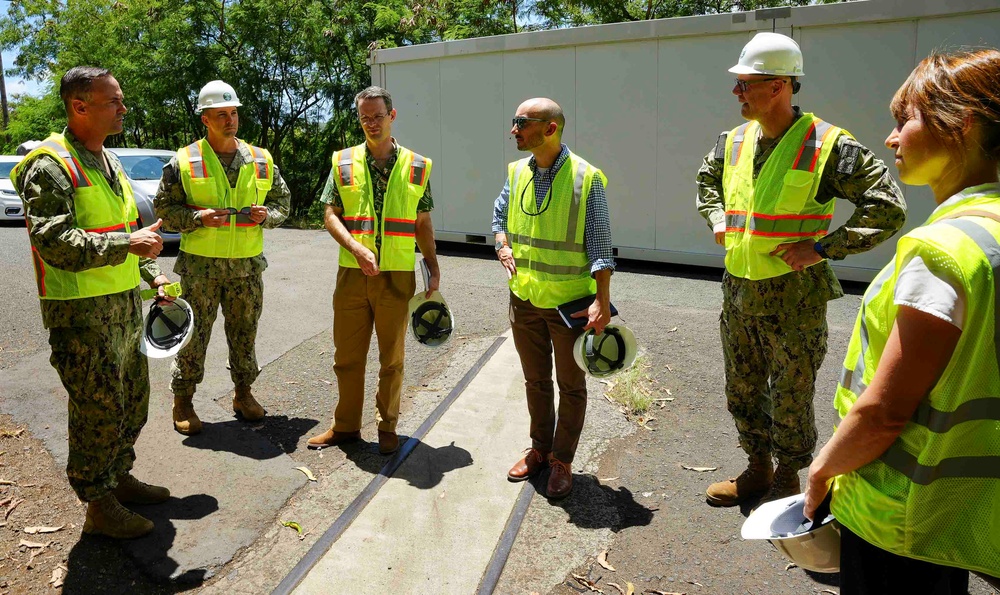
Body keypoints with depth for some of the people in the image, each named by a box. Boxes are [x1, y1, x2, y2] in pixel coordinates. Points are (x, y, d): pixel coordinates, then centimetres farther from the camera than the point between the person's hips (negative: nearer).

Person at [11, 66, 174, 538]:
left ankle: (119, 477, 37)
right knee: (99, 410, 0)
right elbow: (55, 243, -24)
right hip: (82, 315, -9)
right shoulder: (50, 166, -14)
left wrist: (152, 274, 14)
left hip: (125, 308, 9)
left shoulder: (110, 163, 15)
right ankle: (100, 507, 16)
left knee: (133, 401, 18)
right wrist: (128, 244, -27)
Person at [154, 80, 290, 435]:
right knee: (193, 336, 4)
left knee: (244, 334, 13)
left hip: (247, 264, 3)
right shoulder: (184, 162, -2)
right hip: (200, 264, -3)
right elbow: (164, 208, 1)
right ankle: (183, 401, 19)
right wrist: (198, 217, -17)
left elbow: (282, 200, 15)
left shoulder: (261, 160, 7)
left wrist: (267, 215, -7)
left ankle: (243, 393, 29)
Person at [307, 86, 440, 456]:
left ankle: (387, 426, 25)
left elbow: (423, 223, 10)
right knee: (347, 355, 9)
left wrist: (433, 265, 3)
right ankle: (345, 426, 25)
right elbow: (330, 215, 1)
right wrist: (357, 249, -15)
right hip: (352, 273, 1)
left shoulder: (416, 167, 5)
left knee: (392, 358, 9)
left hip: (397, 276, 0)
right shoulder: (344, 162, 4)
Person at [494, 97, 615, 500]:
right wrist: (503, 246, -2)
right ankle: (540, 449, 36)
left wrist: (602, 301, -19)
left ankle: (562, 461, 25)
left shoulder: (586, 177, -13)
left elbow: (599, 245, -12)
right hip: (525, 298, 5)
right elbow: (500, 216, 19)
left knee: (571, 386, 9)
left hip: (570, 301, -5)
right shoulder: (517, 172, 3)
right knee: (535, 380, 18)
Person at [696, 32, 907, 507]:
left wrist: (823, 248, -18)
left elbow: (889, 207, -14)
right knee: (742, 392, 18)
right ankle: (757, 469, 37)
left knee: (791, 400, 10)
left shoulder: (828, 144, -14)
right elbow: (707, 179, 27)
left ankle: (788, 478, 31)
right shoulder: (734, 142, 5)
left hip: (795, 298, -6)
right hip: (737, 292, 6)